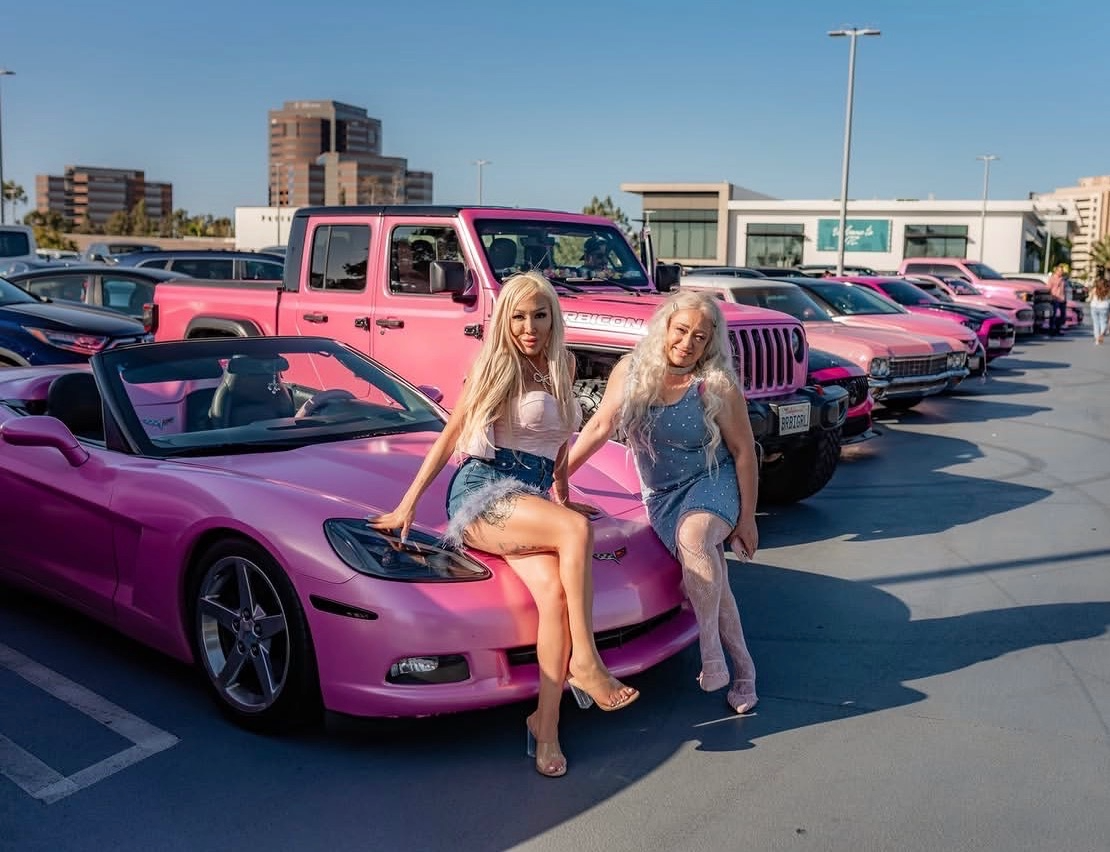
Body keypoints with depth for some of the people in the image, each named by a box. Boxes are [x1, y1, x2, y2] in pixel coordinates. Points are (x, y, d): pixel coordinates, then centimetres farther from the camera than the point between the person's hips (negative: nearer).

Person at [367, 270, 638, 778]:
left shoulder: (562, 367, 15)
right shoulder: (493, 366, 1)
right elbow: (451, 435, 3)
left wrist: (562, 494, 31)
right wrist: (408, 503, 0)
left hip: (532, 498, 4)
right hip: (481, 490, -4)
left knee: (554, 592, -25)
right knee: (577, 529, -32)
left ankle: (547, 721, -20)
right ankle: (585, 660, -26)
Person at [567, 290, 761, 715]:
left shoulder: (718, 386, -12)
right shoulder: (631, 370, -3)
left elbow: (744, 451, -6)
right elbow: (600, 426, 3)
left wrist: (747, 518, -4)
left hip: (713, 481, -4)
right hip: (662, 494, 4)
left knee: (693, 534, -36)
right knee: (708, 582, -4)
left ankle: (710, 650, -25)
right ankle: (742, 668, 13)